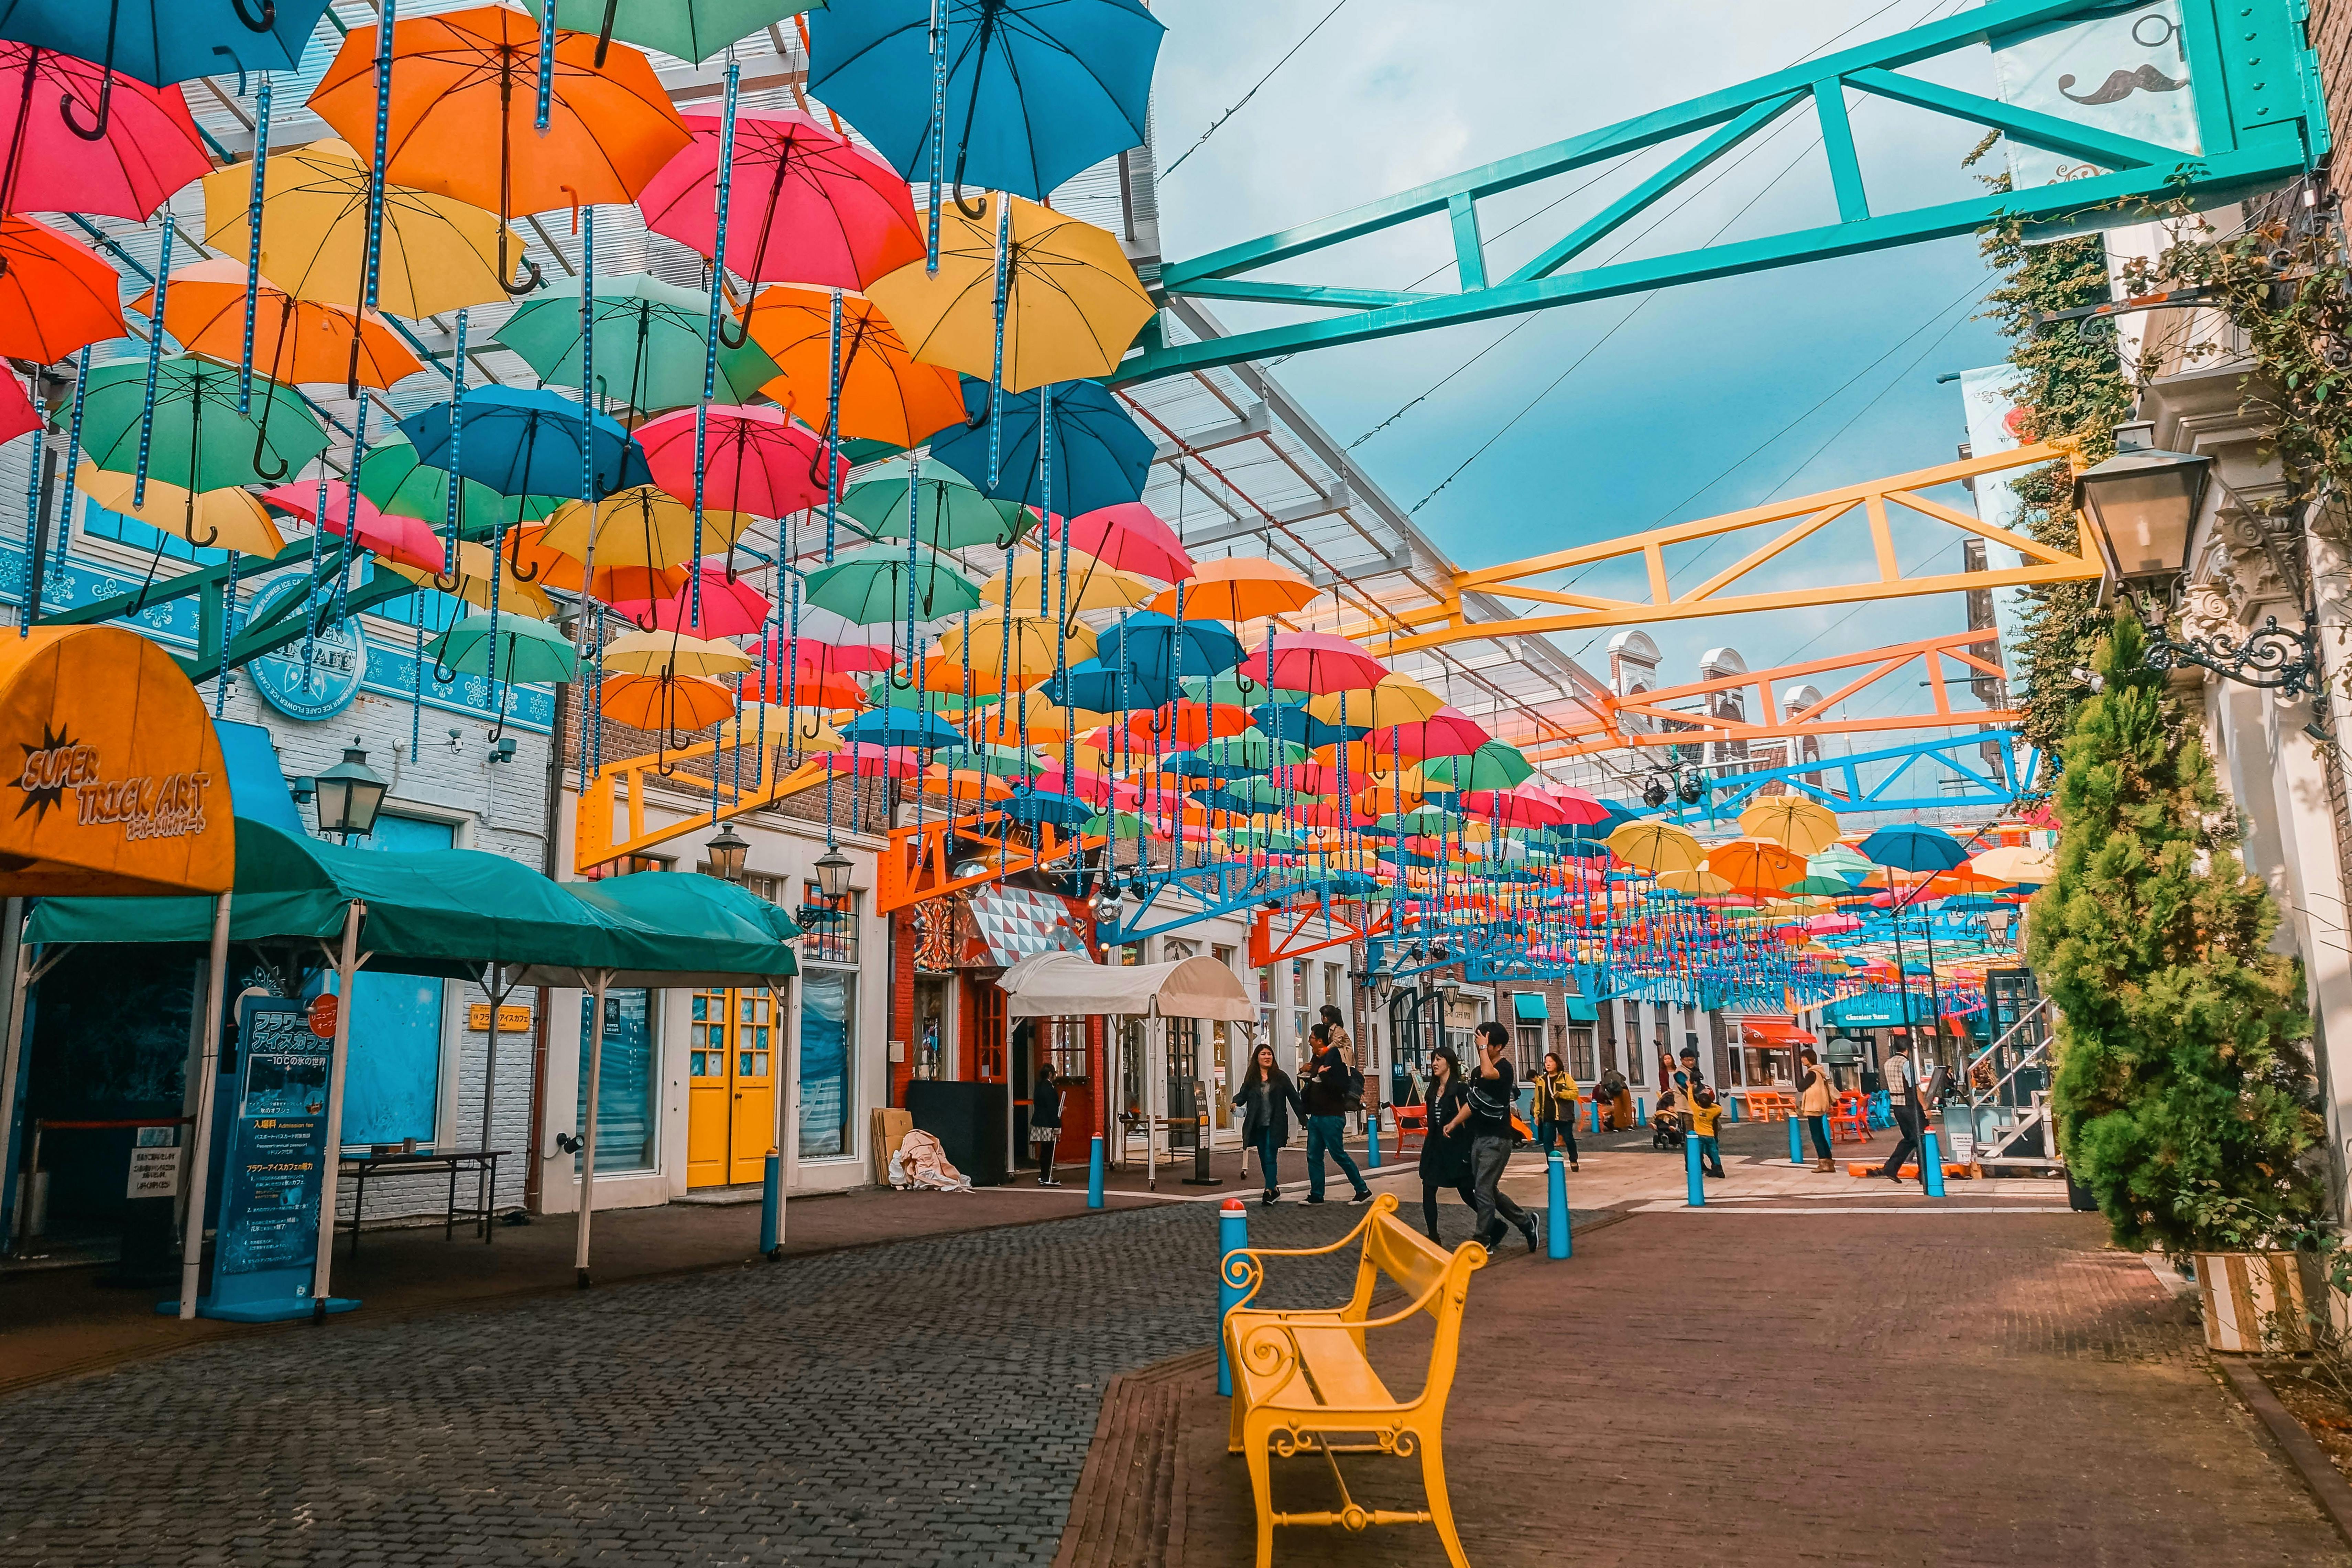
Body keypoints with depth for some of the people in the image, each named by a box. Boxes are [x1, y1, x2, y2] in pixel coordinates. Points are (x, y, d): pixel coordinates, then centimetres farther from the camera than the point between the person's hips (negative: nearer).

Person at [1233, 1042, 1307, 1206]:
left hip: (1274, 1125, -4)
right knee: (1264, 1159, 11)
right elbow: (1243, 1095, 5)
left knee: (1270, 1157, -12)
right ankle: (1275, 1188, 24)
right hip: (1258, 1126, 4)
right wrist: (1236, 1102, -19)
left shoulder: (1281, 1077, 0)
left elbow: (1294, 1098, 2)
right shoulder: (1251, 1079, 8)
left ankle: (1270, 1190, -12)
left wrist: (1304, 1118, 1)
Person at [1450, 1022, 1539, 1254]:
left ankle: (1484, 1242, 0)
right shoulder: (1477, 1072, 14)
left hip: (1497, 1140, -8)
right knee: (1489, 1191, 12)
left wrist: (1483, 1047, -21)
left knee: (1483, 1190, -9)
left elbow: (1489, 1073, -34)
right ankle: (1526, 1222, 28)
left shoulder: (1505, 1068, -11)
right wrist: (1454, 1123, 5)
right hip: (1479, 1137, 8)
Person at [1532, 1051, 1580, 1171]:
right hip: (1547, 1117, 4)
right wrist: (1537, 1114, 12)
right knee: (1547, 1141, -1)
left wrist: (1561, 1094, -20)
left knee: (1568, 1139, 3)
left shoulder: (1566, 1077, 0)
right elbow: (1538, 1099, 16)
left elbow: (1575, 1093, -7)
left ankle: (1573, 1161, 25)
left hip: (1564, 1115, -4)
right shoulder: (1541, 1080, 13)